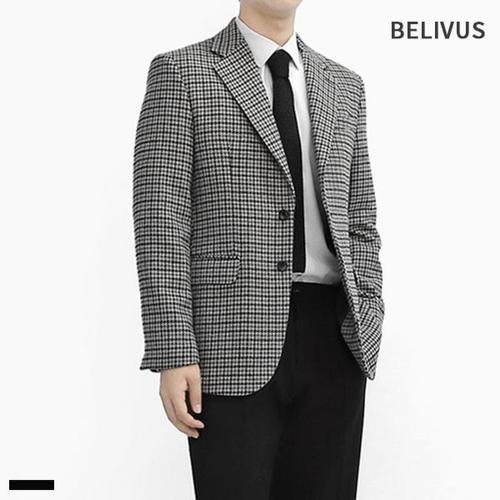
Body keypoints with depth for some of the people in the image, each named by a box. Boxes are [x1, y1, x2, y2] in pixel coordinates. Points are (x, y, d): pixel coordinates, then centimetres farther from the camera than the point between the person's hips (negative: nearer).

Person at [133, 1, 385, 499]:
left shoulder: (343, 85, 16)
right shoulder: (179, 73, 1)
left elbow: (356, 223, 16)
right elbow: (159, 219, -7)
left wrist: (367, 334, 3)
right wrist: (173, 356, -14)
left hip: (330, 343, 5)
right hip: (234, 345, -4)